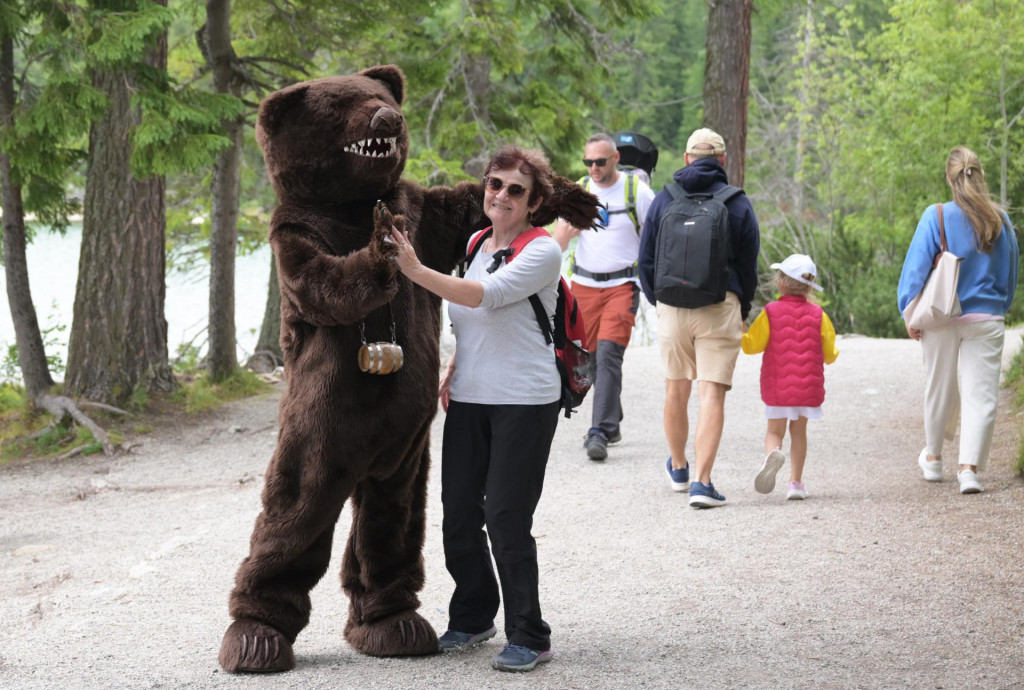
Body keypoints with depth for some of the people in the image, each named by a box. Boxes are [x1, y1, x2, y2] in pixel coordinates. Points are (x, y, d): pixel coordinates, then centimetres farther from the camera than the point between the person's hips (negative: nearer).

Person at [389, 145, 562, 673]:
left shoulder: (542, 252, -8)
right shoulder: (474, 247, 14)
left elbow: (487, 295, -23)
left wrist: (417, 271, -30)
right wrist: (450, 372, 10)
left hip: (525, 402, -6)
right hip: (468, 401, 6)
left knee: (506, 520, -8)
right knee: (458, 516, 7)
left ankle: (529, 638, 2)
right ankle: (472, 618, 27)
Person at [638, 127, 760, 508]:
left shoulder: (663, 199, 5)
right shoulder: (737, 203, 0)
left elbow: (646, 260, 8)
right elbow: (749, 265, 5)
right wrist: (742, 312, 19)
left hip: (672, 306, 2)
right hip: (720, 307, -2)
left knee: (676, 388, 17)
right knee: (712, 394, -5)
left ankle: (679, 468, 35)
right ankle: (702, 481, -14)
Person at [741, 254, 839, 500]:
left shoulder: (770, 312, -7)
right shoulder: (817, 314, 0)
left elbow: (752, 345, -6)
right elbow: (829, 354, 5)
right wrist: (832, 354, 28)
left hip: (777, 386, -2)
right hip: (808, 387, 2)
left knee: (775, 430, 8)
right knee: (799, 431, 14)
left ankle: (773, 453, -28)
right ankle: (795, 482, 11)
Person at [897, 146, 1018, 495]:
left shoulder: (936, 217, -9)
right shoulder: (1000, 221, 0)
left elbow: (917, 267, -8)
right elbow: (1010, 274, 10)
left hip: (942, 318, 0)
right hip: (986, 319, 0)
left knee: (940, 388, 15)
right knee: (981, 394, 0)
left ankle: (933, 458, 33)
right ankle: (969, 468, -11)